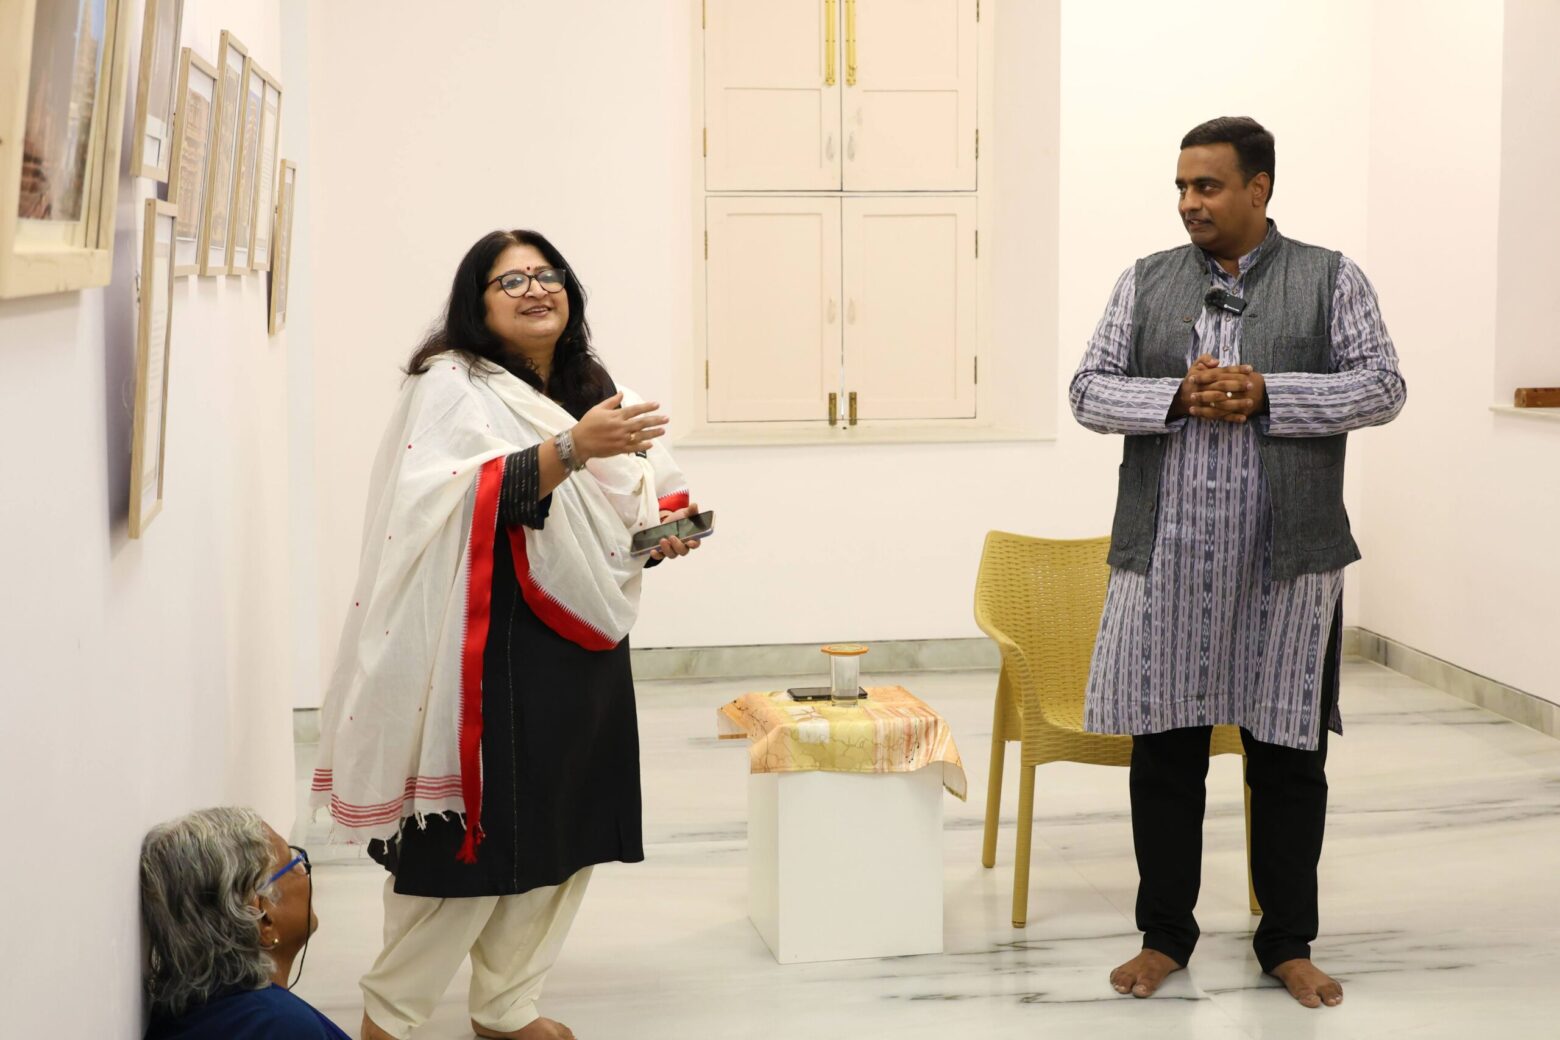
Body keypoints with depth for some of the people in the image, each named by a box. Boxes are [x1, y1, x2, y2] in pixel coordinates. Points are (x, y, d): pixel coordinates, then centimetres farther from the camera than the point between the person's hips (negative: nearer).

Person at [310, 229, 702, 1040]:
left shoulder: (588, 391, 15)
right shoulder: (452, 386, -8)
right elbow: (477, 500, -23)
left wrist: (661, 529, 3)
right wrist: (571, 448, -34)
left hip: (585, 646, 8)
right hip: (495, 645, -7)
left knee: (560, 831, 9)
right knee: (472, 832, -6)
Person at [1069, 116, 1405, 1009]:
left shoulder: (1331, 279, 4)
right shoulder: (1147, 281, 9)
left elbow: (1382, 388, -3)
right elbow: (1089, 392, 5)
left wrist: (1264, 393, -15)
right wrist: (1179, 397, -13)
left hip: (1289, 559, -2)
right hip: (1166, 558, 2)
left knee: (1288, 754, 5)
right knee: (1164, 752, 6)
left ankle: (1289, 943, 19)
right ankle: (1165, 935, 20)